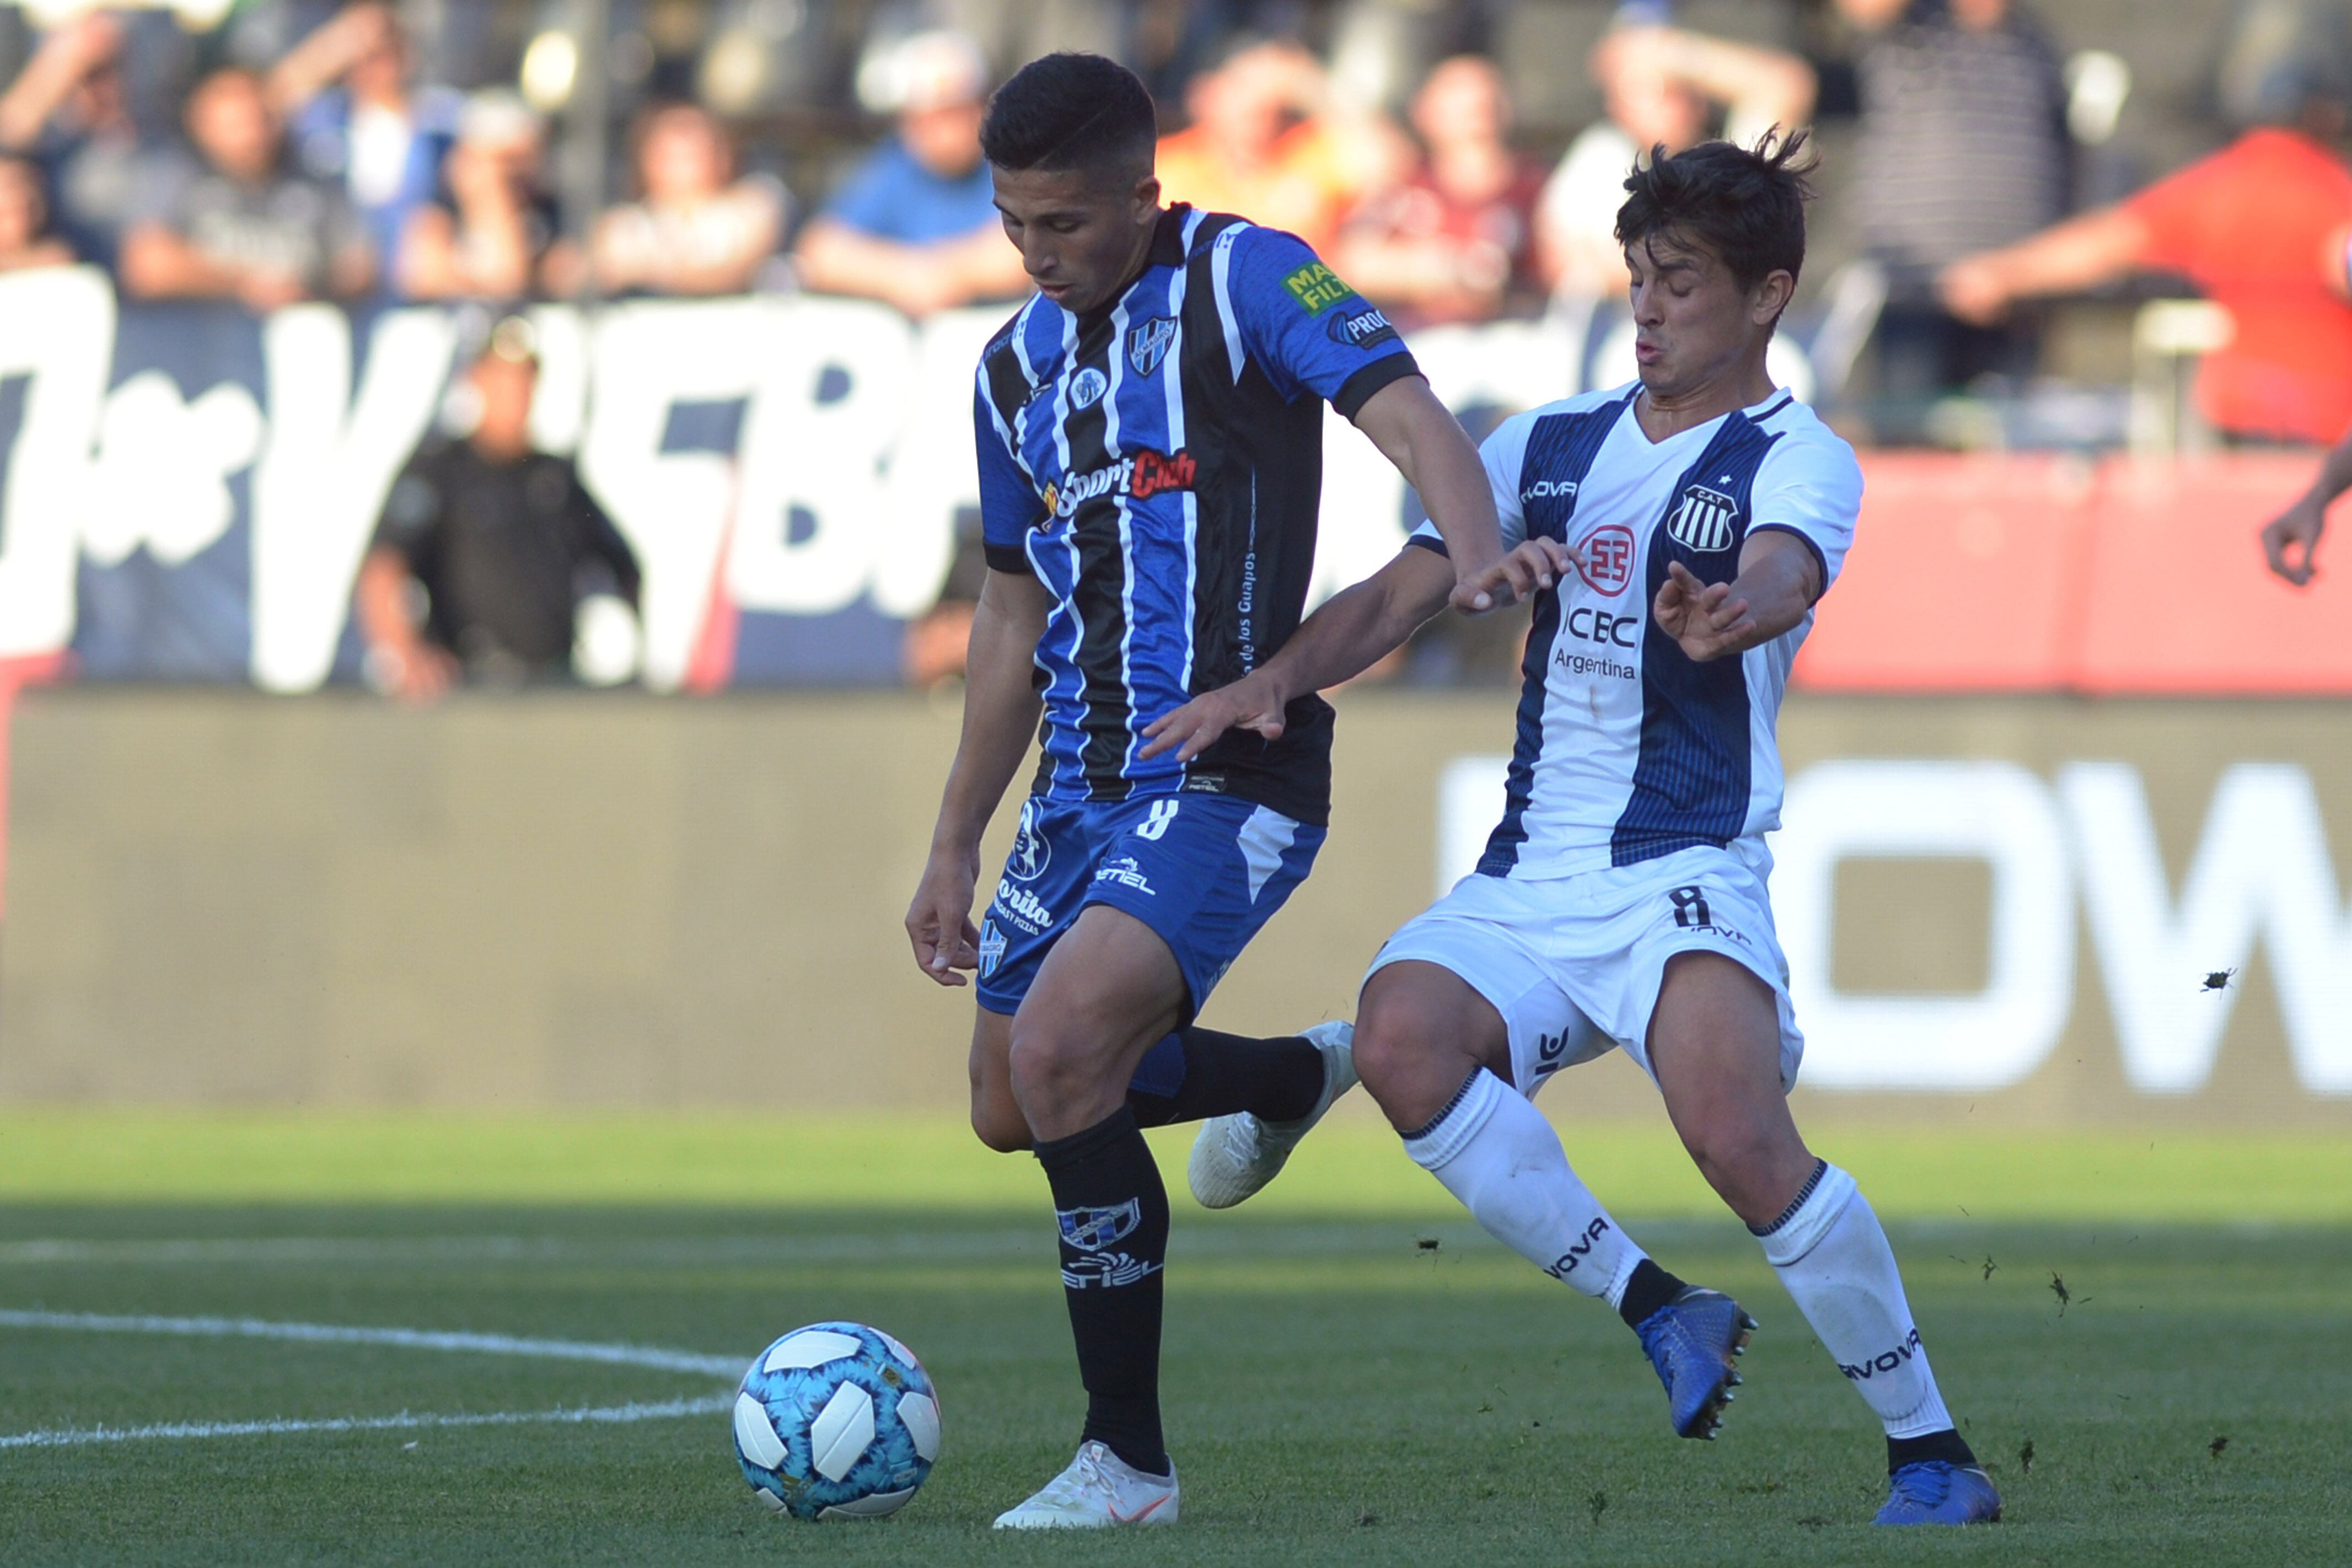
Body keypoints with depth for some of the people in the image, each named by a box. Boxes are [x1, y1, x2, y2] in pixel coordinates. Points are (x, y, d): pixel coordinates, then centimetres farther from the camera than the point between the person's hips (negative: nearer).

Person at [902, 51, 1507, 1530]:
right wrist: (954, 849, 21)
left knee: (1058, 1052, -25)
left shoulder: (1242, 282, -8)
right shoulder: (1017, 367, 13)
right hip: (1081, 788, 8)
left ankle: (1130, 1463, -15)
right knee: (1011, 1110, 16)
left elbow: (1410, 418, -21)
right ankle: (1300, 1079, 43)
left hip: (1227, 780, -8)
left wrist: (1481, 558, -43)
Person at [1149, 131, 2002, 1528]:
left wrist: (1731, 613, -49)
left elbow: (1782, 576, -24)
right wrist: (1274, 681, -4)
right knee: (1402, 1034, -27)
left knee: (1737, 1134, -30)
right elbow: (1404, 592, 15)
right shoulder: (1553, 445, 16)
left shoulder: (1799, 461, -1)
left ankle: (1934, 1453, -12)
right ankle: (1661, 1314, -14)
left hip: (1688, 872, -5)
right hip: (1531, 876, 5)